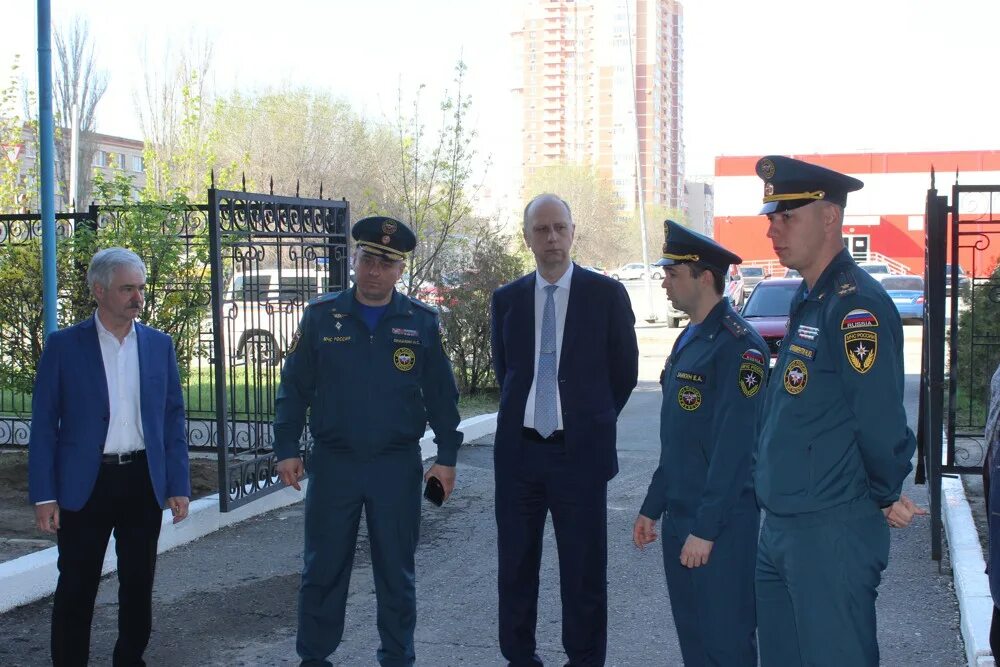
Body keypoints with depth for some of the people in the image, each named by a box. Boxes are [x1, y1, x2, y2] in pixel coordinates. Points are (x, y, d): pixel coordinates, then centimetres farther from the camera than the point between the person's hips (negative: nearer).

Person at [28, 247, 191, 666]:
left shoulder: (159, 345, 5)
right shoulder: (64, 345, -3)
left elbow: (174, 419, 7)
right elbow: (44, 424, -3)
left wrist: (178, 486, 2)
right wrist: (44, 495, -8)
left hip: (144, 482, 3)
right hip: (84, 485, -3)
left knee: (138, 584, 12)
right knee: (76, 589, 3)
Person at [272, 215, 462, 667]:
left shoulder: (422, 322, 1)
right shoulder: (320, 316, 1)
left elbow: (441, 394, 4)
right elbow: (294, 387, 3)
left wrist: (447, 456, 0)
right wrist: (287, 449, -1)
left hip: (398, 465, 0)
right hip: (332, 462, 0)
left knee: (396, 573, 9)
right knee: (323, 570, 8)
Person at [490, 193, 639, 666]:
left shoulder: (606, 294, -3)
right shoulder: (506, 299, 4)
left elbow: (624, 372, 5)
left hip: (580, 450, -3)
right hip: (518, 449, 3)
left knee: (584, 569, 4)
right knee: (515, 565, 11)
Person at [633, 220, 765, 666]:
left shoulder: (738, 345, -16)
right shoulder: (689, 340, 14)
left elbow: (734, 446, -20)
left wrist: (706, 528, -21)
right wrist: (652, 508, 18)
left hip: (721, 527, -9)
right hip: (680, 517, 9)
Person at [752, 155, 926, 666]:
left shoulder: (856, 303, -19)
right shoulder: (807, 300, 12)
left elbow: (881, 419, -22)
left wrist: (887, 497, -7)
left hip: (832, 535, -9)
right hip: (780, 528, 9)